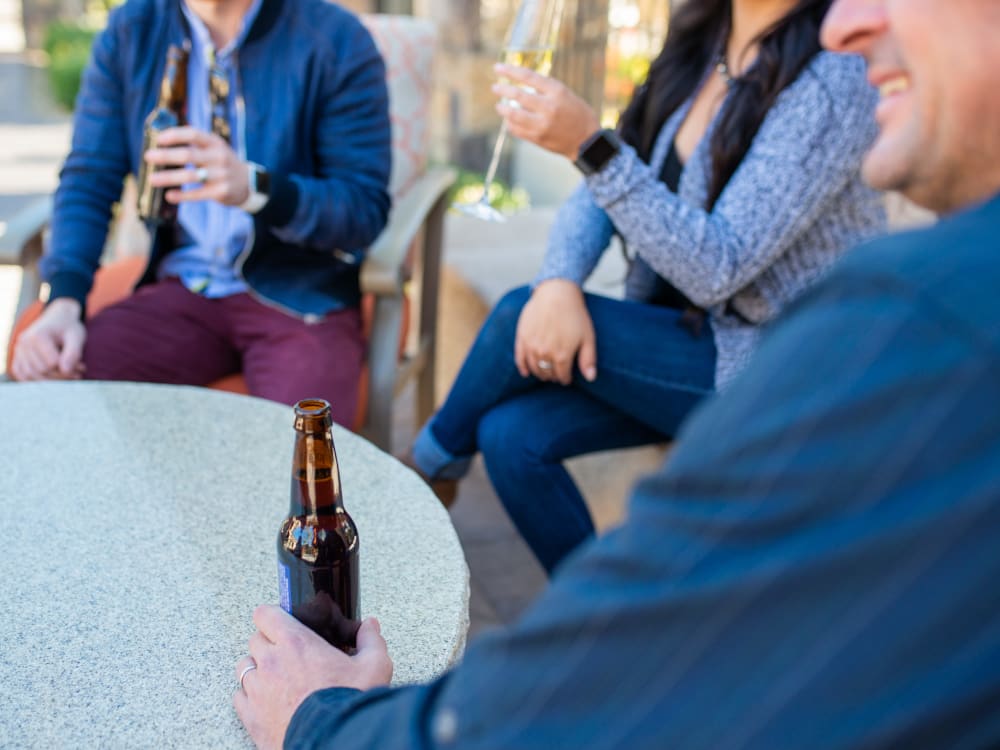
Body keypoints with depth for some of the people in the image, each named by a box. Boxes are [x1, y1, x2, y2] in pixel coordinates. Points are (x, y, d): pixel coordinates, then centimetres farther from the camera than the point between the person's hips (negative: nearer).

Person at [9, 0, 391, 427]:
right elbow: (88, 180, 3)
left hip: (302, 296, -3)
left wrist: (255, 188, -29)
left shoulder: (337, 41, -8)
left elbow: (366, 209, -10)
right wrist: (64, 304, -13)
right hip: (181, 287, 4)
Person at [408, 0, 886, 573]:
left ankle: (435, 462, 14)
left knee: (518, 319, -17)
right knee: (512, 435, -14)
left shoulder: (834, 79, -20)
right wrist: (559, 283, -18)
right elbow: (606, 187, 3)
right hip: (688, 333, 7)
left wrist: (590, 143, -34)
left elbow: (717, 270, -25)